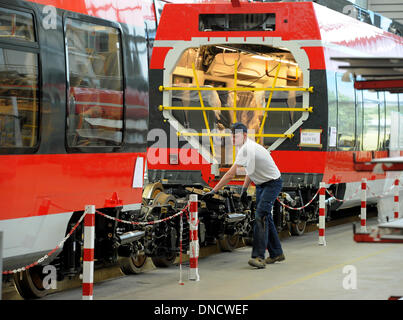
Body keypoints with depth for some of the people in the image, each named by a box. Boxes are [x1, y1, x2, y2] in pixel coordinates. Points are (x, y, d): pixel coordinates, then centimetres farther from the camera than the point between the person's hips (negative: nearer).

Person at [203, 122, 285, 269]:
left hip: (272, 183, -11)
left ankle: (258, 256, -26)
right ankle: (276, 254, 23)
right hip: (261, 184, 11)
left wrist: (213, 191, -31)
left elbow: (230, 174, -32)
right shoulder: (246, 147, 5)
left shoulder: (247, 149, -27)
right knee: (265, 217, 13)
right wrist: (244, 188, 17)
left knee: (261, 216, -20)